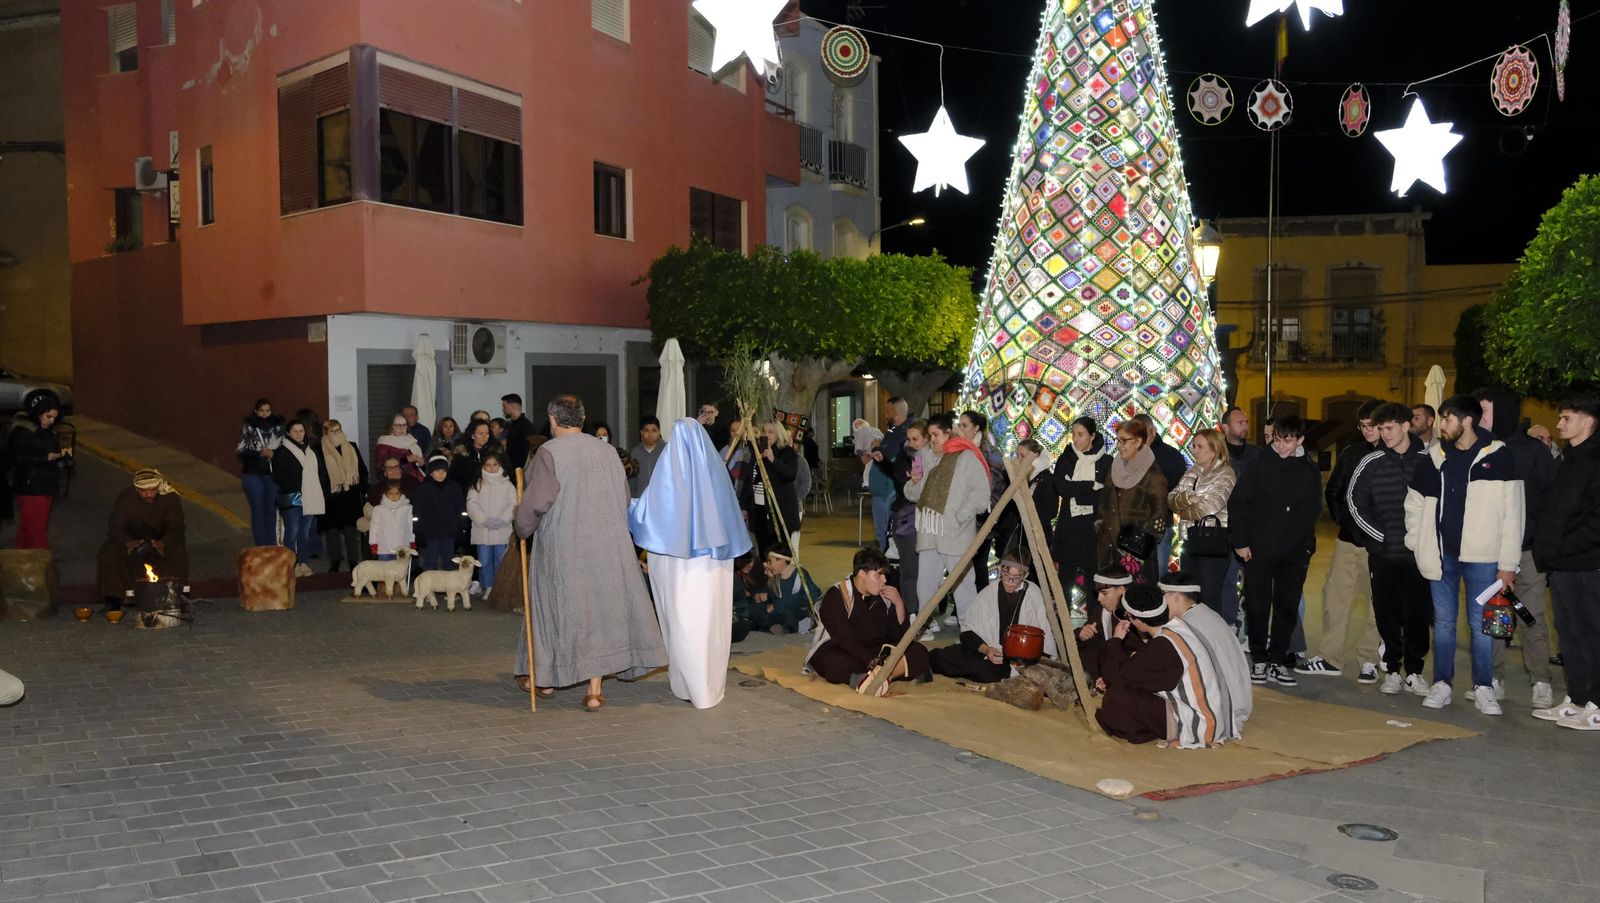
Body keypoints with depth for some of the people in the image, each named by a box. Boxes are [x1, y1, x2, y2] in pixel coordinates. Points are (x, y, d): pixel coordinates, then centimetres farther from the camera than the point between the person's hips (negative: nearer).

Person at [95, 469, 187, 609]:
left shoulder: (170, 498, -14)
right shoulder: (124, 498, -13)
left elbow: (176, 528, -20)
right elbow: (115, 528, -18)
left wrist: (163, 543, -43)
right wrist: (128, 542, -42)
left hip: (161, 542, -1)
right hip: (132, 541, 1)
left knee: (178, 552, -32)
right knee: (109, 551, -27)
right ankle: (113, 599, -17)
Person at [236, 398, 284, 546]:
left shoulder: (278, 425, 0)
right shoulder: (248, 427, -6)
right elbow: (240, 451, -6)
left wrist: (273, 453, -14)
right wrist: (259, 454, -18)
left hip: (273, 475, 2)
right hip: (253, 475, -2)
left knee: (272, 509, 8)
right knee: (258, 510, 3)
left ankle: (271, 545, 20)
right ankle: (261, 547, 11)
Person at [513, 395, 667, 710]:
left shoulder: (550, 452, -10)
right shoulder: (606, 451, 5)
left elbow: (537, 501, -14)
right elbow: (623, 499, 11)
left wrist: (523, 527, 4)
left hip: (562, 546, -3)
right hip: (608, 546, 4)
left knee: (556, 606, 13)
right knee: (601, 608, 7)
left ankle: (543, 677, 27)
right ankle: (594, 690, 8)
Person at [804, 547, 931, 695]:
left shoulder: (883, 596, 5)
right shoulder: (836, 596, -14)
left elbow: (900, 636, 4)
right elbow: (846, 640, -24)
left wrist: (898, 604, -10)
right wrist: (874, 664, -36)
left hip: (876, 652, 6)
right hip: (840, 653, -6)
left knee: (919, 651, -17)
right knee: (834, 663, -40)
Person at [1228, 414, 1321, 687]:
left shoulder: (1309, 474, 6)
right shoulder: (1260, 468, -2)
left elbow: (1313, 513, 15)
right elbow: (1236, 503, -2)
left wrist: (1308, 547, 6)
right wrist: (1240, 541, -6)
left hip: (1294, 554, 3)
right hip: (1258, 551, -2)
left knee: (1288, 608, 6)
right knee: (1257, 607, 1)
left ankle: (1277, 660, 15)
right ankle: (1259, 660, 12)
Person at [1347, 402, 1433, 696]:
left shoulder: (1429, 459, 0)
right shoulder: (1370, 463, -1)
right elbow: (1354, 501, 2)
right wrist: (1381, 535, -4)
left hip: (1419, 551, 0)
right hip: (1383, 552, 0)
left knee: (1419, 612, 2)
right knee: (1388, 613, 5)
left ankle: (1414, 671, 14)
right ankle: (1392, 670, 15)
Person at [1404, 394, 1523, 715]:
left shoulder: (1498, 456, -7)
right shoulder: (1436, 456, 4)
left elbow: (1512, 514, -8)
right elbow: (1414, 502, 16)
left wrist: (1508, 563, -10)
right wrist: (1417, 543, 8)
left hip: (1481, 556, -3)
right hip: (1442, 554, 3)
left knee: (1480, 624, 3)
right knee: (1443, 622, 9)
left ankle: (1483, 689, 13)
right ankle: (1441, 685, 16)